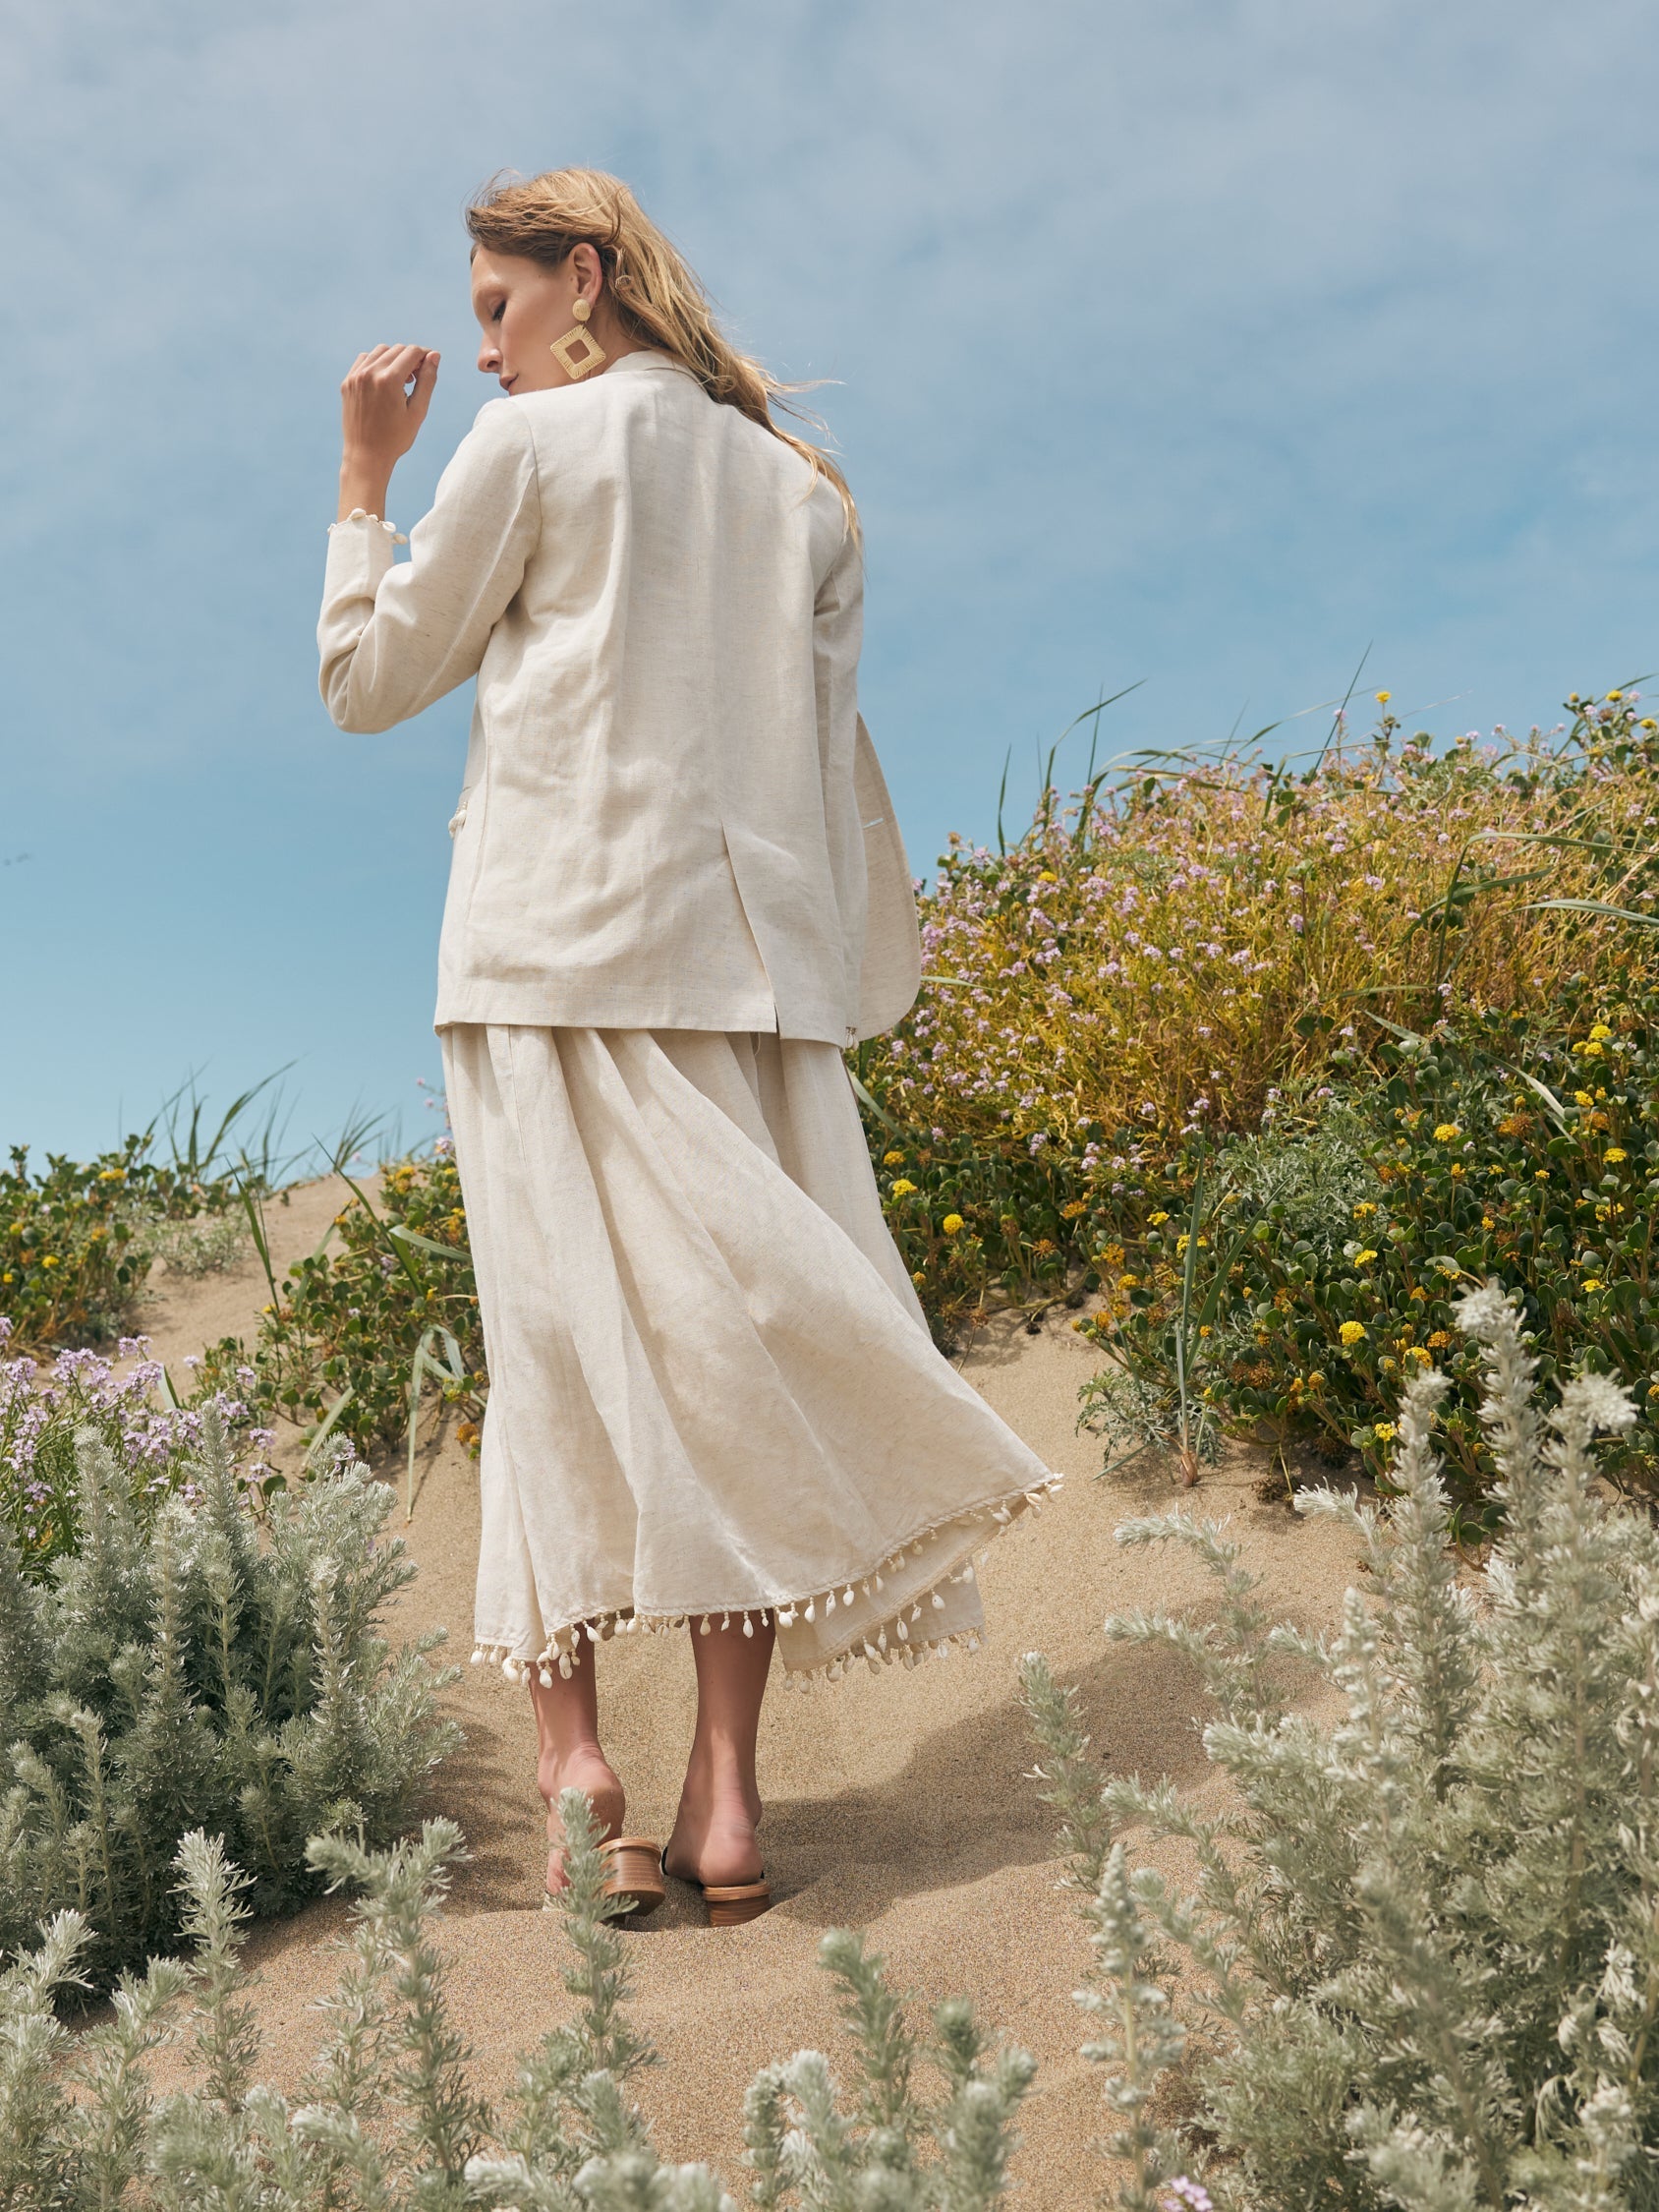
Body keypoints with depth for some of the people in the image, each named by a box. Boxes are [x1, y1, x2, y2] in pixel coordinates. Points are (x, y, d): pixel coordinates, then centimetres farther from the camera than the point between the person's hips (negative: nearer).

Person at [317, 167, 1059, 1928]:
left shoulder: (532, 445, 6)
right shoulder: (796, 483, 20)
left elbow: (367, 679, 11)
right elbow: (830, 753, 17)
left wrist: (364, 478, 22)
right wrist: (849, 978, 20)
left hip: (557, 948, -3)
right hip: (753, 957, 4)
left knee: (563, 1340, -4)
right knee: (732, 1338, -1)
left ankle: (572, 1757, -10)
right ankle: (723, 1792, -3)